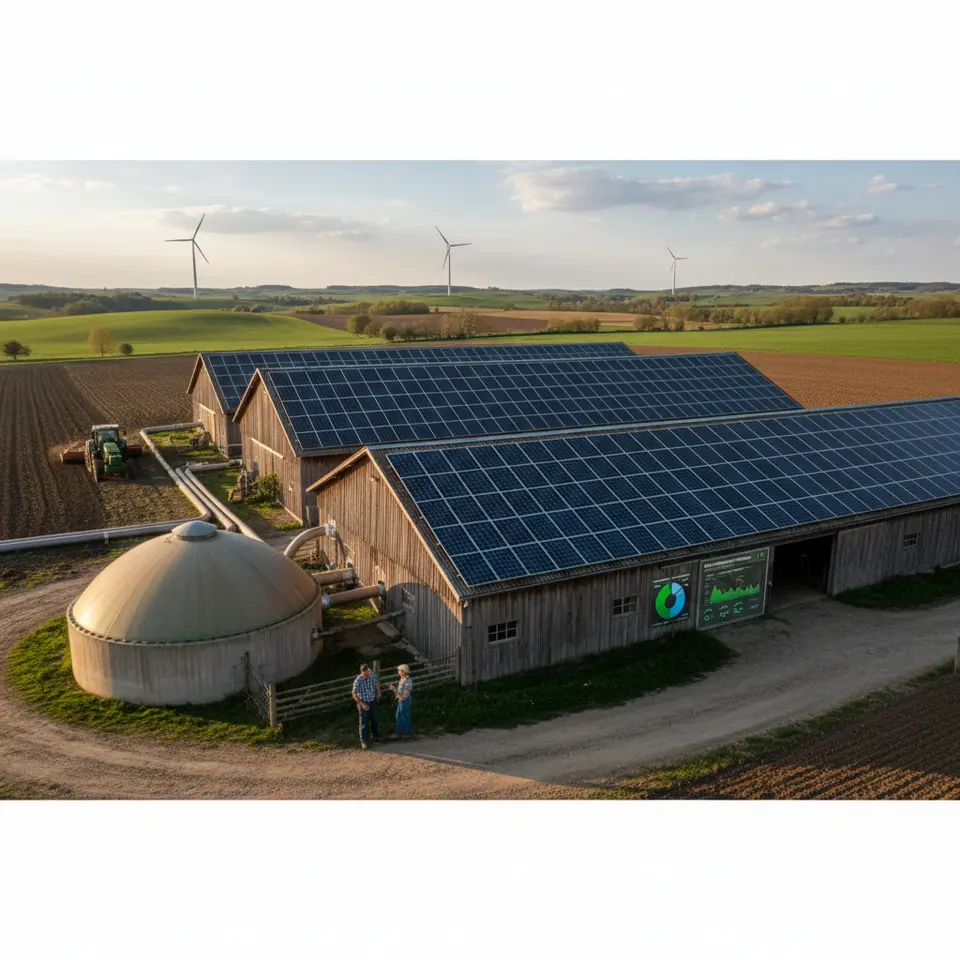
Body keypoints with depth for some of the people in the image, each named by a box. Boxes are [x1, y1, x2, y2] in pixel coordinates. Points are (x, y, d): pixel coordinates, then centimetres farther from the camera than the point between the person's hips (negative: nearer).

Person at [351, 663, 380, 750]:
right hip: (363, 703, -4)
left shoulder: (373, 677, -13)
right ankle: (363, 741, 8)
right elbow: (354, 694, -19)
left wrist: (378, 693, 12)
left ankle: (375, 735, 41)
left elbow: (377, 683, 11)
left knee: (374, 719, 20)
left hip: (373, 702, 4)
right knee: (364, 722, -1)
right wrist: (362, 704, -20)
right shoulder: (358, 681, -26)